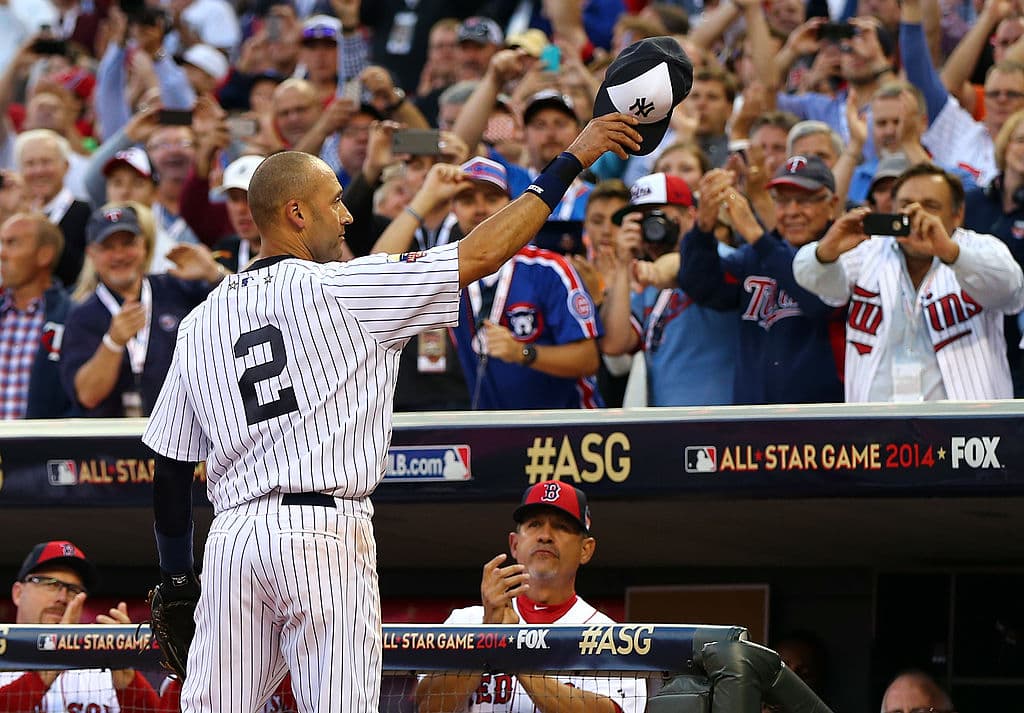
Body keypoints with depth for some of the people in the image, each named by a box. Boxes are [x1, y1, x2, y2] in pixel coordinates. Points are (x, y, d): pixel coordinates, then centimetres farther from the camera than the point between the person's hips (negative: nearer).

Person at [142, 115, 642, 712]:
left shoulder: (200, 325, 14)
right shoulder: (337, 288, -1)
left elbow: (170, 469, 15)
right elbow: (482, 255, -3)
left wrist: (177, 580, 23)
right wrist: (570, 163, 4)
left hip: (233, 538, 5)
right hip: (324, 534, -5)